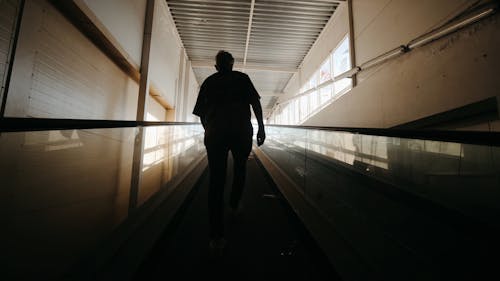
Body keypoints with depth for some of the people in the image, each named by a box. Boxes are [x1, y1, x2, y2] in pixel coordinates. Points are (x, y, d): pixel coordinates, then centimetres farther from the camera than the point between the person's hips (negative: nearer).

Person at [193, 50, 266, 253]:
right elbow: (255, 102, 0)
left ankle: (217, 236, 1)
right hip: (241, 131, -1)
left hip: (215, 132, 1)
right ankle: (234, 203, 40)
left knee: (216, 179, 0)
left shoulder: (208, 82, 18)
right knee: (240, 168, 24)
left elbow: (201, 112, 17)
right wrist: (261, 127, 0)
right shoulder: (241, 78, 13)